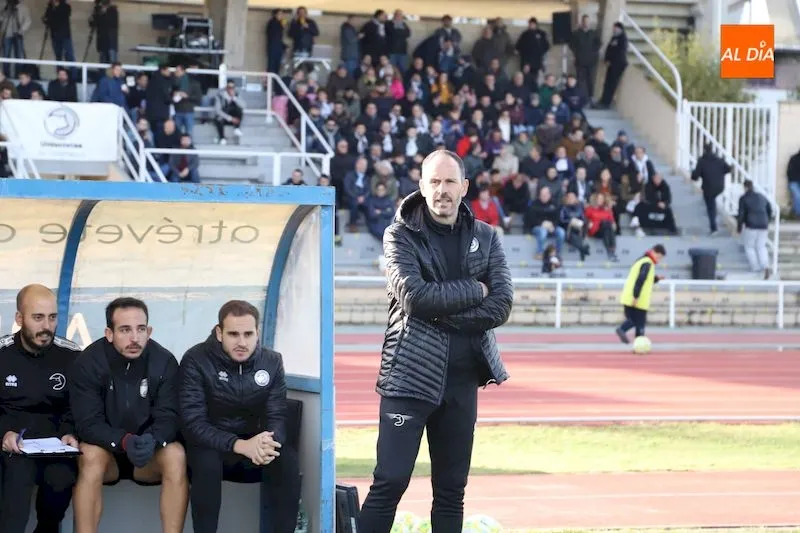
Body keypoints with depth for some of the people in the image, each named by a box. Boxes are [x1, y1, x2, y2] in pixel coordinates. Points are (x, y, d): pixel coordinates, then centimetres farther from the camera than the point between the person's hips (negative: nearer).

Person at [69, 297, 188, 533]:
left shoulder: (164, 362, -11)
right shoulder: (89, 362, -15)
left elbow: (168, 418, -14)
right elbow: (88, 423, -19)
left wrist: (153, 441, -37)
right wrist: (124, 441, -37)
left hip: (151, 454, 1)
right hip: (106, 448, -1)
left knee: (176, 455, -30)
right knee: (90, 456, -34)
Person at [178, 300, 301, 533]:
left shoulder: (272, 362, -3)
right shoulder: (196, 361, -15)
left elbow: (277, 417, -6)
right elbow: (193, 423, -21)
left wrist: (267, 442, -32)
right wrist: (239, 445, -36)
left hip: (253, 447, 3)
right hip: (211, 446, -3)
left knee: (287, 459, -27)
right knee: (206, 460, -37)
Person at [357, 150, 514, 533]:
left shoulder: (485, 238, 9)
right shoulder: (401, 236, 0)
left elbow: (500, 307, -3)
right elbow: (413, 296, -16)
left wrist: (441, 312, -12)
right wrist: (474, 290, -10)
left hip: (462, 378, 4)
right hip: (410, 373, -4)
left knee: (452, 490, 9)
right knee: (390, 483, -9)